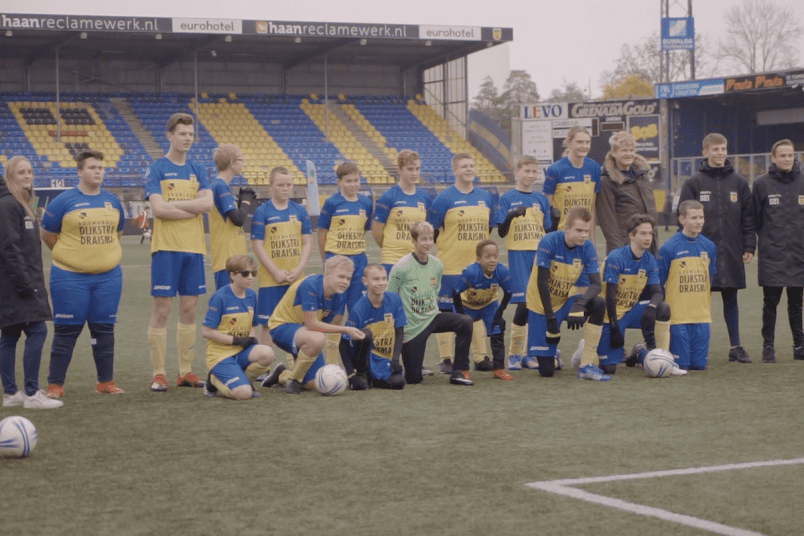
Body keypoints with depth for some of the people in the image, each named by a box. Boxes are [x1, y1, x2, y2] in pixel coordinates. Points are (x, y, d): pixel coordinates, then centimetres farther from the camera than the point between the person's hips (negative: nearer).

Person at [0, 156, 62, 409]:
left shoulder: (22, 204, 18)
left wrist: (33, 281, 16)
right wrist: (24, 282, -21)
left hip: (24, 282, 10)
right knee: (37, 331, -12)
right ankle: (31, 394, -10)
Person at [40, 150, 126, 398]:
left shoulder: (112, 201, 8)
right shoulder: (63, 201, -5)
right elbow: (47, 235, 3)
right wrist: (71, 255, 7)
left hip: (108, 276, 4)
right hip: (70, 277, -4)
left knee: (104, 329, 8)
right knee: (66, 330, -1)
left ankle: (106, 382, 18)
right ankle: (55, 384, 7)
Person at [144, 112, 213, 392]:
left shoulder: (198, 170, 12)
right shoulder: (156, 169, -2)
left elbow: (207, 203, -3)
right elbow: (158, 208, -14)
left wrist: (174, 203, -11)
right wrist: (193, 208, -7)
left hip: (193, 247, 5)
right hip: (166, 246, -5)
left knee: (189, 309, 7)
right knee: (162, 309, -4)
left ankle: (185, 371, 14)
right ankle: (158, 374, 1)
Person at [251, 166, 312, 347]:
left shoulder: (299, 211, 6)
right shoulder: (262, 212, -4)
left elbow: (307, 242, 6)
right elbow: (257, 245, -7)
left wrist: (299, 269, -8)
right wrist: (276, 272, -13)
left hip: (296, 278, 3)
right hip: (270, 278, -3)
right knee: (267, 322, 1)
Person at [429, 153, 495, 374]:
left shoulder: (486, 198, 8)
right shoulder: (444, 198, -7)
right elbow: (433, 231, -4)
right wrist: (450, 249, -3)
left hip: (479, 265, 5)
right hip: (451, 266, -4)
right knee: (446, 311, 0)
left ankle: (481, 357, 17)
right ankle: (446, 360, 8)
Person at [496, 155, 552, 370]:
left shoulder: (541, 200, 12)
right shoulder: (507, 198, 1)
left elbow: (548, 231, 16)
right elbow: (501, 232, -4)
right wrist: (511, 215, -21)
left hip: (539, 255, 4)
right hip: (518, 255, -4)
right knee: (524, 303, -10)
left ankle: (530, 353, 12)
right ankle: (514, 354, 1)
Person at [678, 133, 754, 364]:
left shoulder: (738, 182, 7)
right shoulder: (693, 183, 1)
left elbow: (748, 217, 8)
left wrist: (749, 247, 2)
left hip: (732, 253, 2)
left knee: (731, 299, 8)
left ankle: (735, 347, 15)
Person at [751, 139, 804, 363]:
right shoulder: (762, 184, 1)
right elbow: (755, 218, 4)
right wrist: (765, 240, 1)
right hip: (772, 255, -2)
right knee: (770, 303, 1)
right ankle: (768, 347, 8)